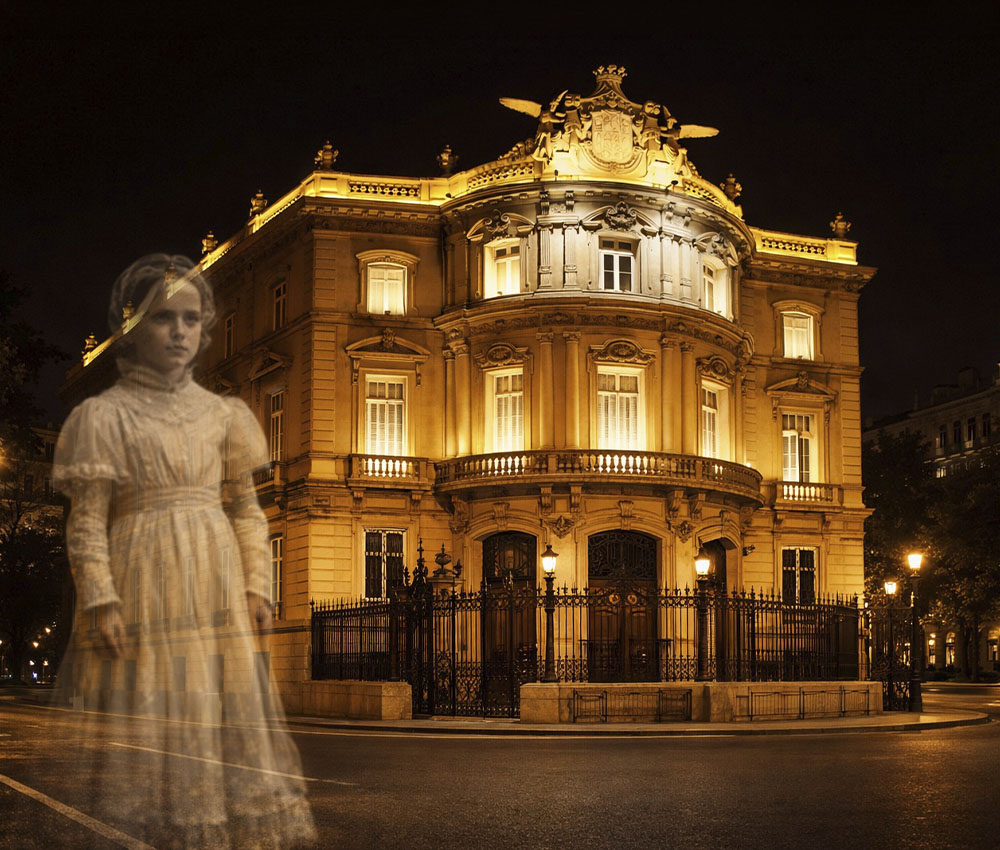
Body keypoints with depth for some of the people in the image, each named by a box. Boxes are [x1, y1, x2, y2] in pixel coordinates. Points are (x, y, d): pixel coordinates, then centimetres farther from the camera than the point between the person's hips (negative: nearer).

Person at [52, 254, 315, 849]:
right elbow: (87, 523, -5)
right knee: (147, 718, -1)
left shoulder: (221, 414, 10)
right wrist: (101, 601, -12)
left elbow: (246, 510, 10)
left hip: (215, 588, 4)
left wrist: (257, 586, 1)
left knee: (223, 716, 5)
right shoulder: (104, 416, -1)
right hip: (141, 586, -3)